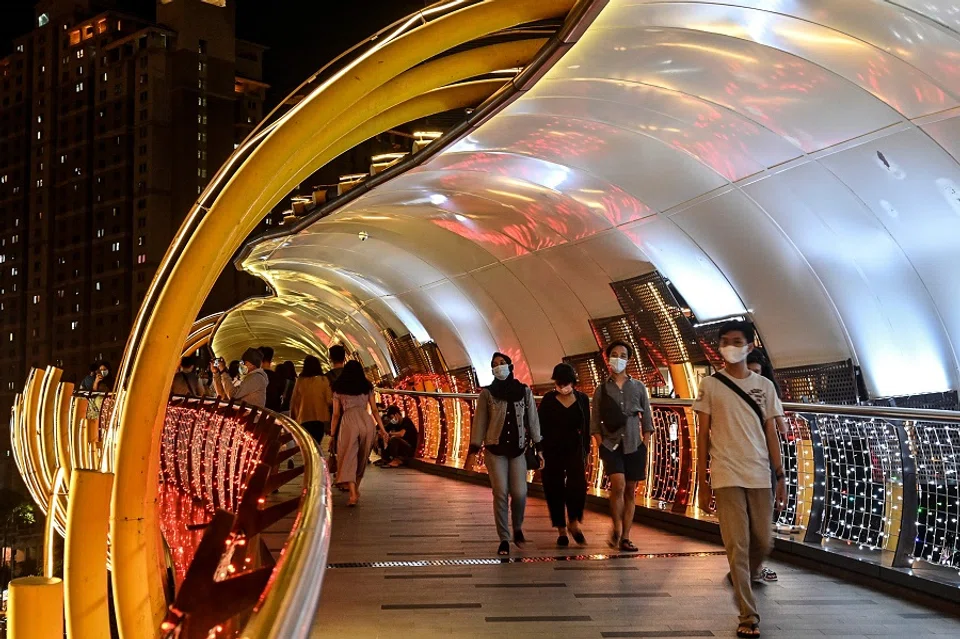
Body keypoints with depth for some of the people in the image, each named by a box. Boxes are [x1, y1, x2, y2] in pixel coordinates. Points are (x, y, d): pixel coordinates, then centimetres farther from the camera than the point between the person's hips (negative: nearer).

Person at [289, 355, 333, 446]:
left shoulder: (300, 381, -3)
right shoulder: (324, 380, -5)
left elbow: (294, 401, 4)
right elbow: (329, 400, -5)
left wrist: (293, 417, 16)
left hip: (304, 418, 1)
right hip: (320, 418, -1)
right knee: (316, 444, 6)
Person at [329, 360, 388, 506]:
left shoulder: (339, 388, 16)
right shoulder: (367, 386, 19)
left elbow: (336, 414, 13)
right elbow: (374, 410, 14)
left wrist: (332, 435, 17)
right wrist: (382, 429, 16)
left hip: (348, 421, -2)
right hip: (366, 421, 2)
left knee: (348, 457, -2)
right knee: (362, 457, 18)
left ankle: (353, 494, -16)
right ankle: (356, 488, 30)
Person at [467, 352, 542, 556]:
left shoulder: (525, 392, 5)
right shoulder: (487, 393, 1)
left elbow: (533, 420, 6)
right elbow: (479, 423, 1)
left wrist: (539, 449, 3)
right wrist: (473, 452, -4)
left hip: (517, 450, 1)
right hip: (495, 450, -1)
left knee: (519, 493, -7)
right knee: (500, 494, -5)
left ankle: (517, 529, 21)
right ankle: (504, 540, 3)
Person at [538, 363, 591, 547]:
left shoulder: (582, 399, 4)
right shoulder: (548, 400, -1)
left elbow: (586, 428, 9)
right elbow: (541, 427, 0)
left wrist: (586, 452, 7)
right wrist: (540, 452, -5)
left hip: (575, 450, 1)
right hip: (552, 451, -1)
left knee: (578, 486, -16)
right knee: (555, 490, 2)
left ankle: (574, 522, 3)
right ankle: (561, 530, 11)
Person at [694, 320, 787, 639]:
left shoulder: (765, 385, 7)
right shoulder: (710, 385, 1)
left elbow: (771, 434, 9)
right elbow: (703, 436, 2)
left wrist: (781, 476, 4)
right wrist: (702, 482, -1)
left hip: (760, 476, 3)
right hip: (727, 477, -3)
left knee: (762, 544, 8)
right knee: (738, 546, -4)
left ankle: (741, 583, 37)